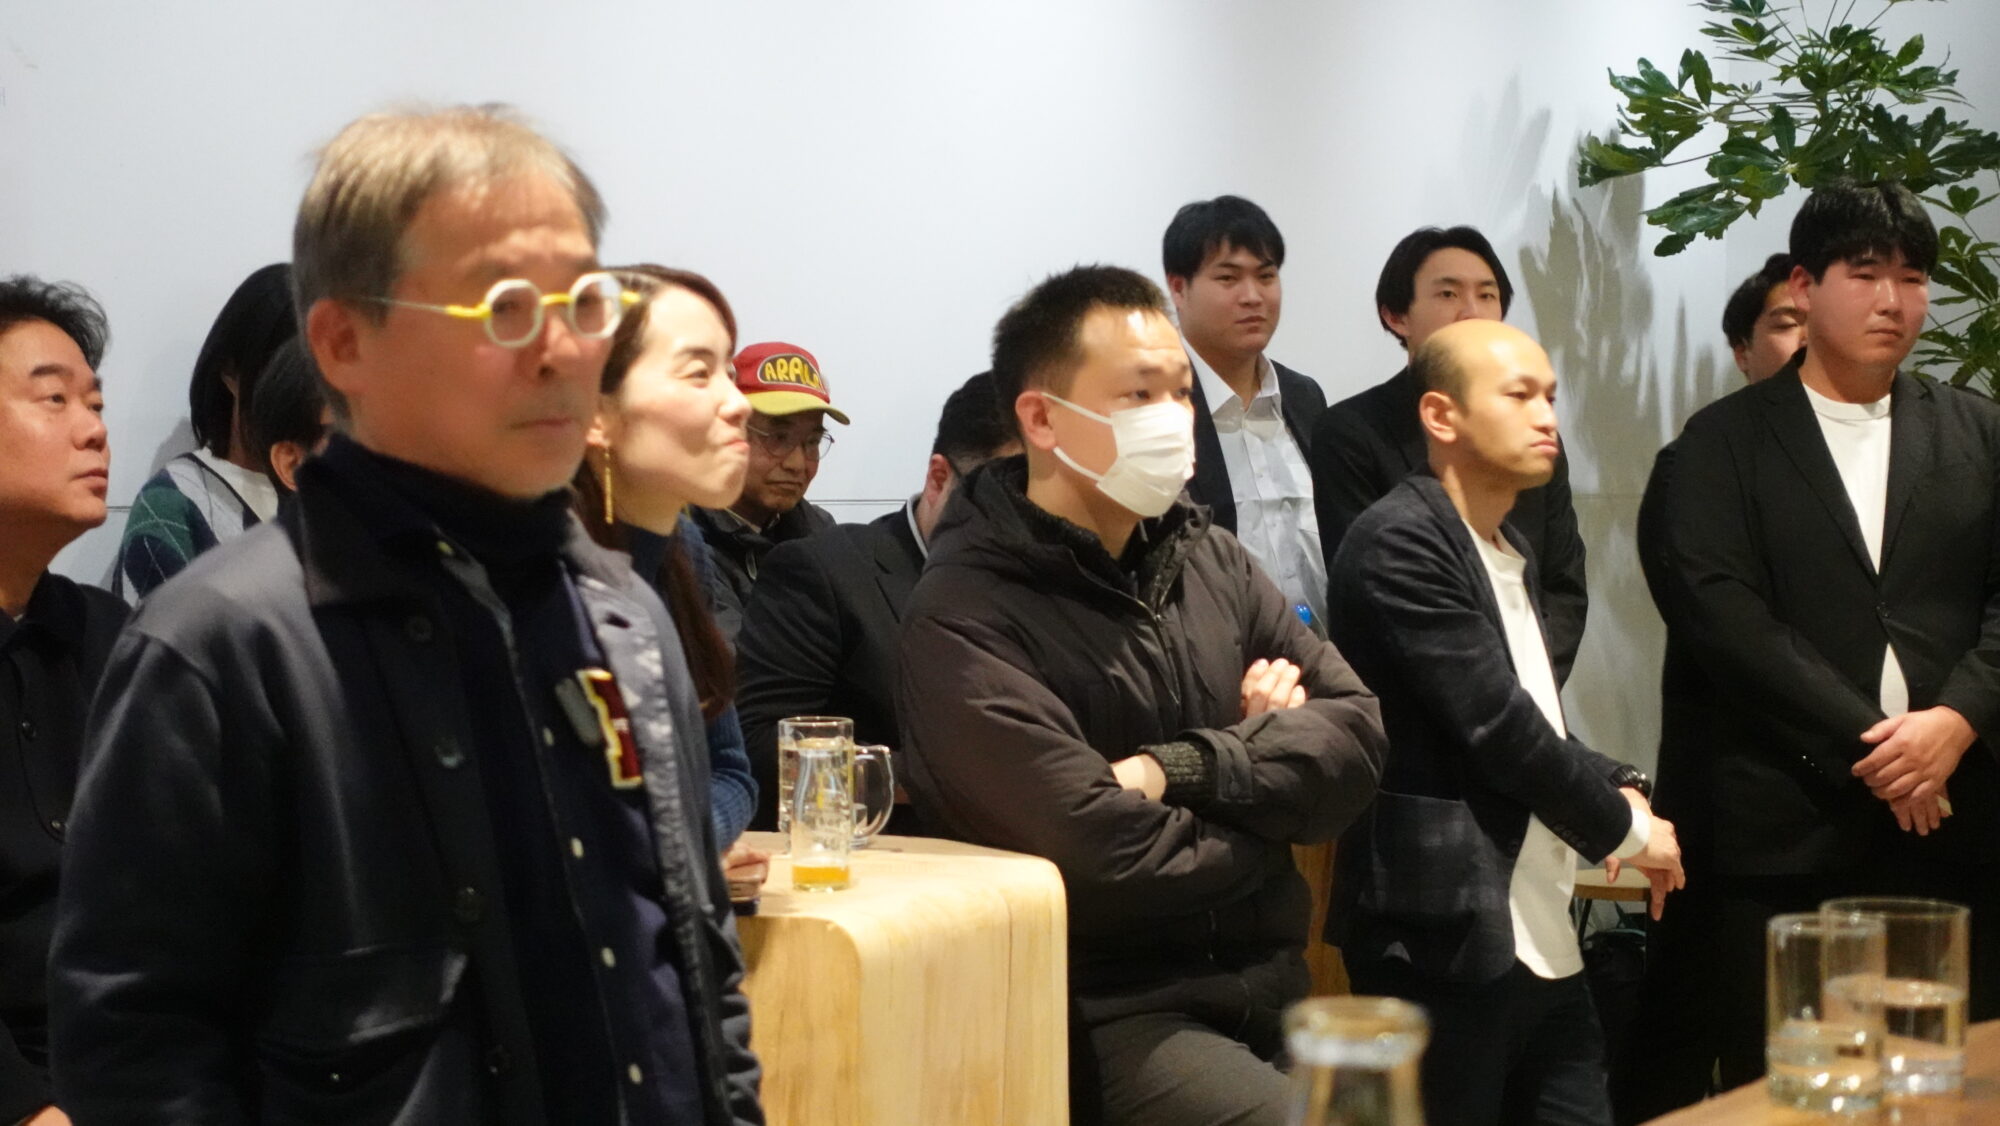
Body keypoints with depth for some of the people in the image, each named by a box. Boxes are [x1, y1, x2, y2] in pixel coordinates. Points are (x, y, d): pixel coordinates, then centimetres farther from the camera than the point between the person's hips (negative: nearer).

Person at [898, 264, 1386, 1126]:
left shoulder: (1211, 559, 10)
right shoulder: (965, 620, -12)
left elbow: (1357, 732, 2)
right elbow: (1110, 858, -20)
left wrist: (1184, 771, -14)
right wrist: (1266, 793, -3)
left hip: (1269, 986, 7)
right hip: (1110, 1015, -7)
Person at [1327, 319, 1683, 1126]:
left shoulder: (1511, 551, 17)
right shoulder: (1399, 543, -12)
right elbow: (1497, 726, -16)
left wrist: (1619, 788, 2)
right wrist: (1623, 827, -4)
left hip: (1542, 940, 9)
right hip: (1442, 941, -8)